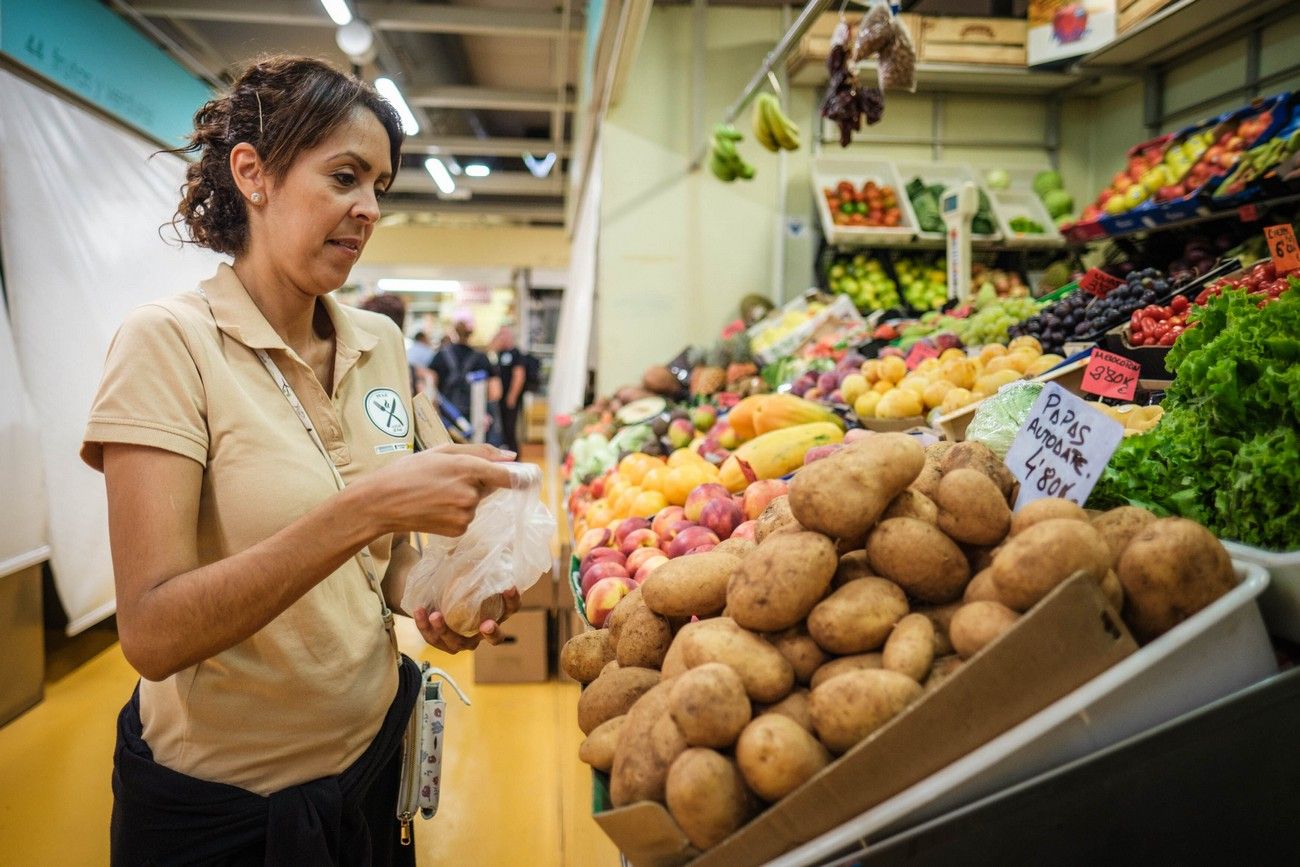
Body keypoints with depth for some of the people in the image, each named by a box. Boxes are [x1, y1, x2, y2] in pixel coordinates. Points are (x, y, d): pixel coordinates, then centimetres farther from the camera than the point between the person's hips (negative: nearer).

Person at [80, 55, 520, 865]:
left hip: (371, 750, 5)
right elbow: (153, 636, -24)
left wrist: (431, 600, -12)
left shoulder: (382, 343, -1)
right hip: (218, 797, -5)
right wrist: (362, 509, -34)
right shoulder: (169, 341, -17)